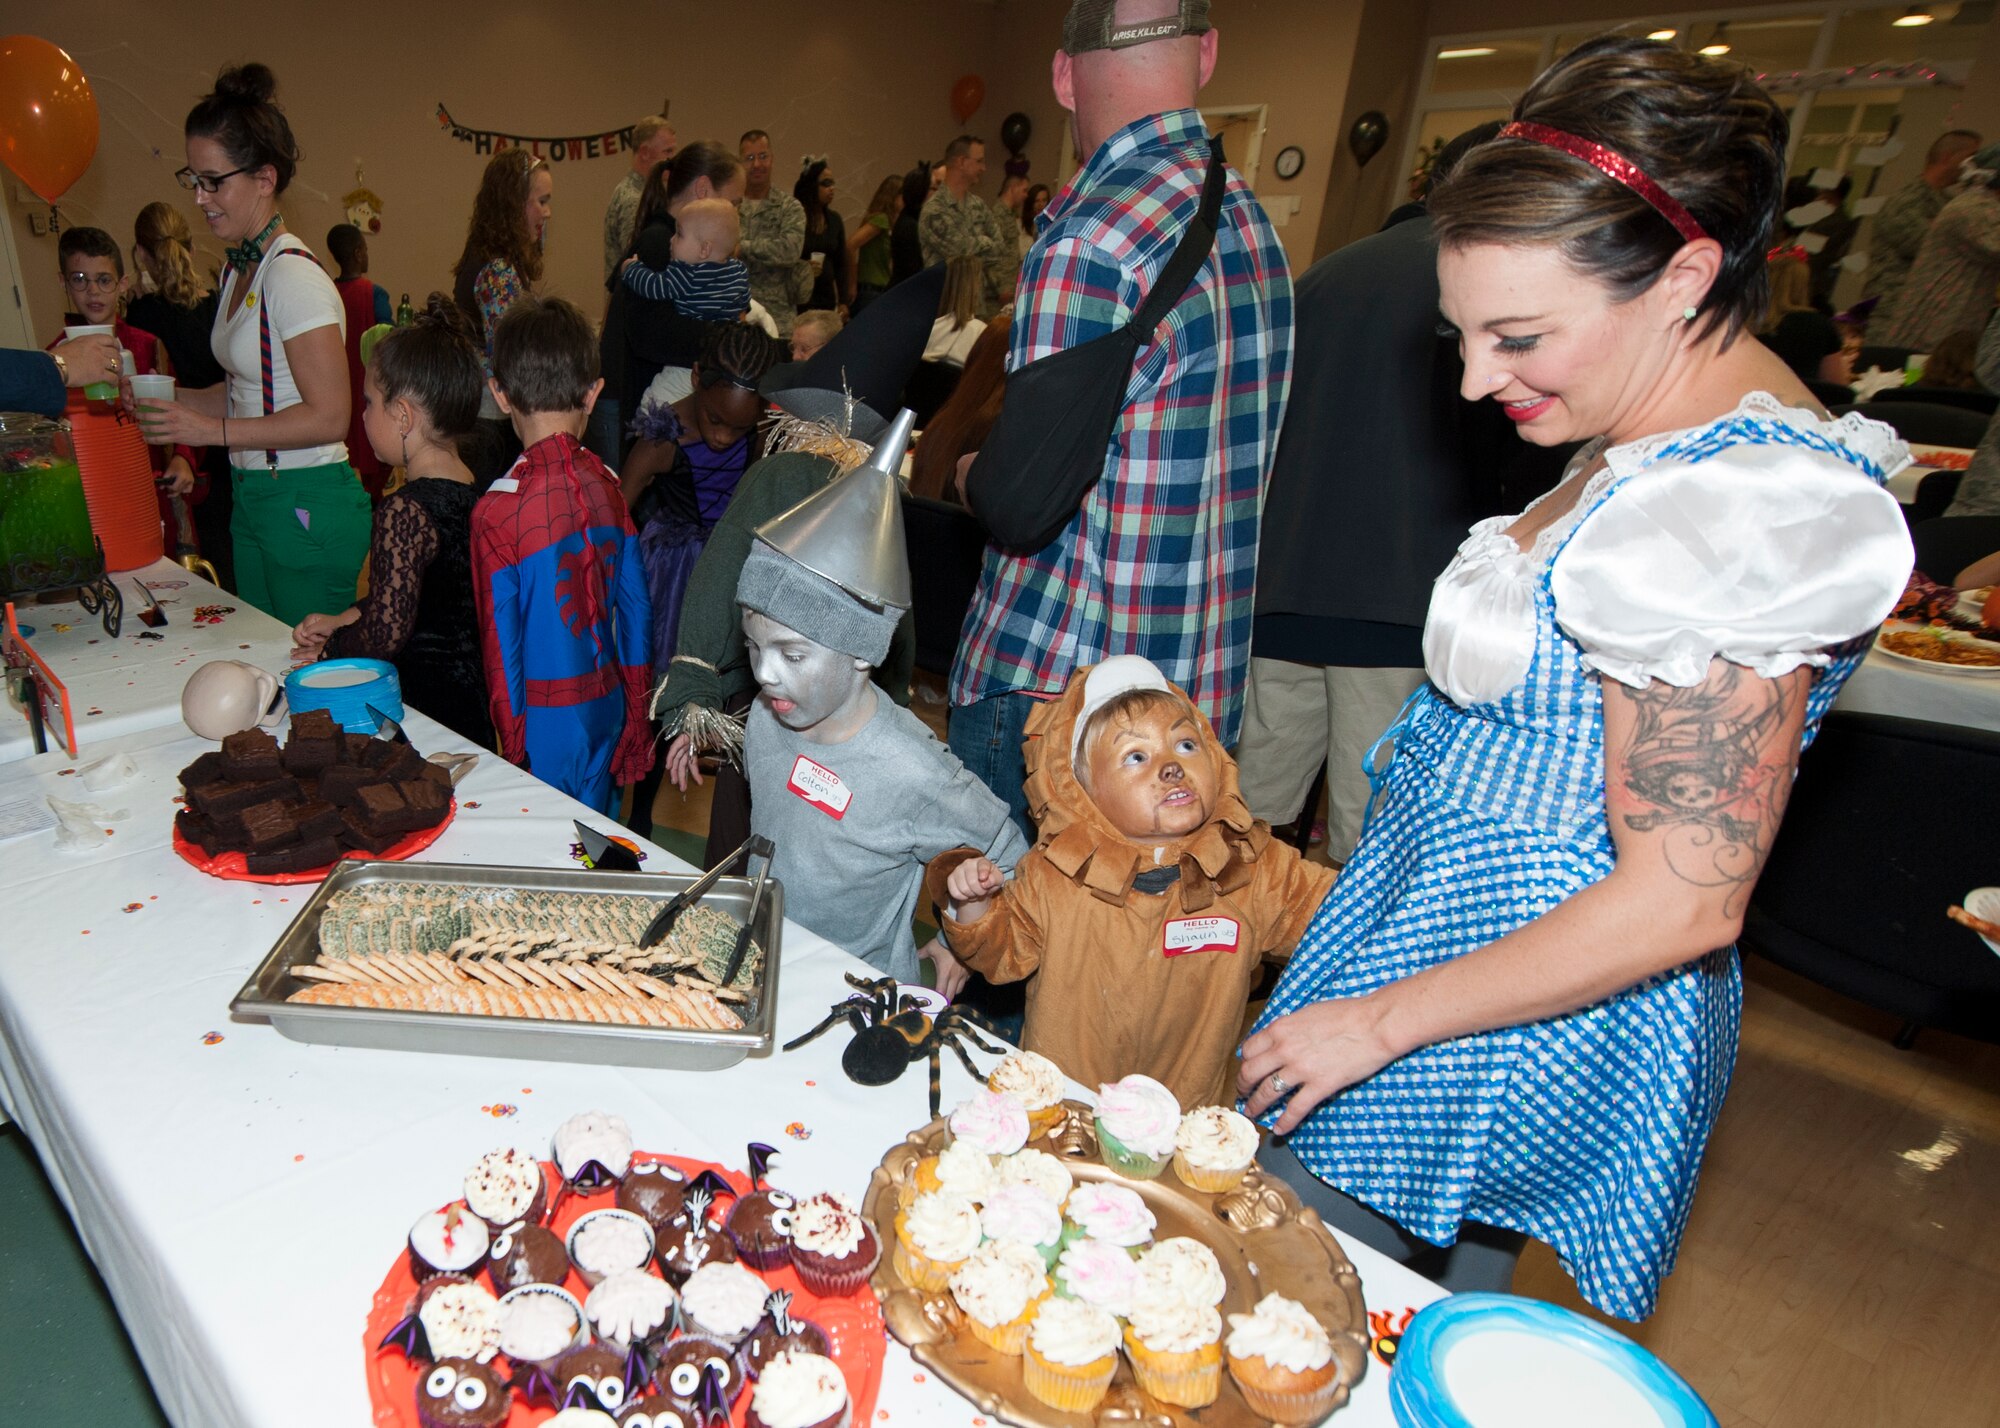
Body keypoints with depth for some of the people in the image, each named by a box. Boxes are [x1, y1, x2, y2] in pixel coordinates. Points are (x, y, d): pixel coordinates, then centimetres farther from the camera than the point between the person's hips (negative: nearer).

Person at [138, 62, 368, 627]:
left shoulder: (293, 276, -15)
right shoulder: (238, 268, 13)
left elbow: (327, 417, -20)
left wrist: (214, 431, -18)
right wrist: (167, 397, 7)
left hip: (309, 504, -9)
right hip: (252, 497, 9)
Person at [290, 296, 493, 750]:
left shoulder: (405, 511, -22)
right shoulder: (473, 489, 5)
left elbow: (385, 637, -18)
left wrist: (329, 648, 0)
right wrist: (344, 619, 17)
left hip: (427, 708, -9)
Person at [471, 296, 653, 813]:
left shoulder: (497, 510, -16)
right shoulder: (608, 484, -4)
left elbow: (501, 642, -10)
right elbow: (635, 605, 3)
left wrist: (512, 747, 1)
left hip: (546, 718, -4)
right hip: (609, 706, 4)